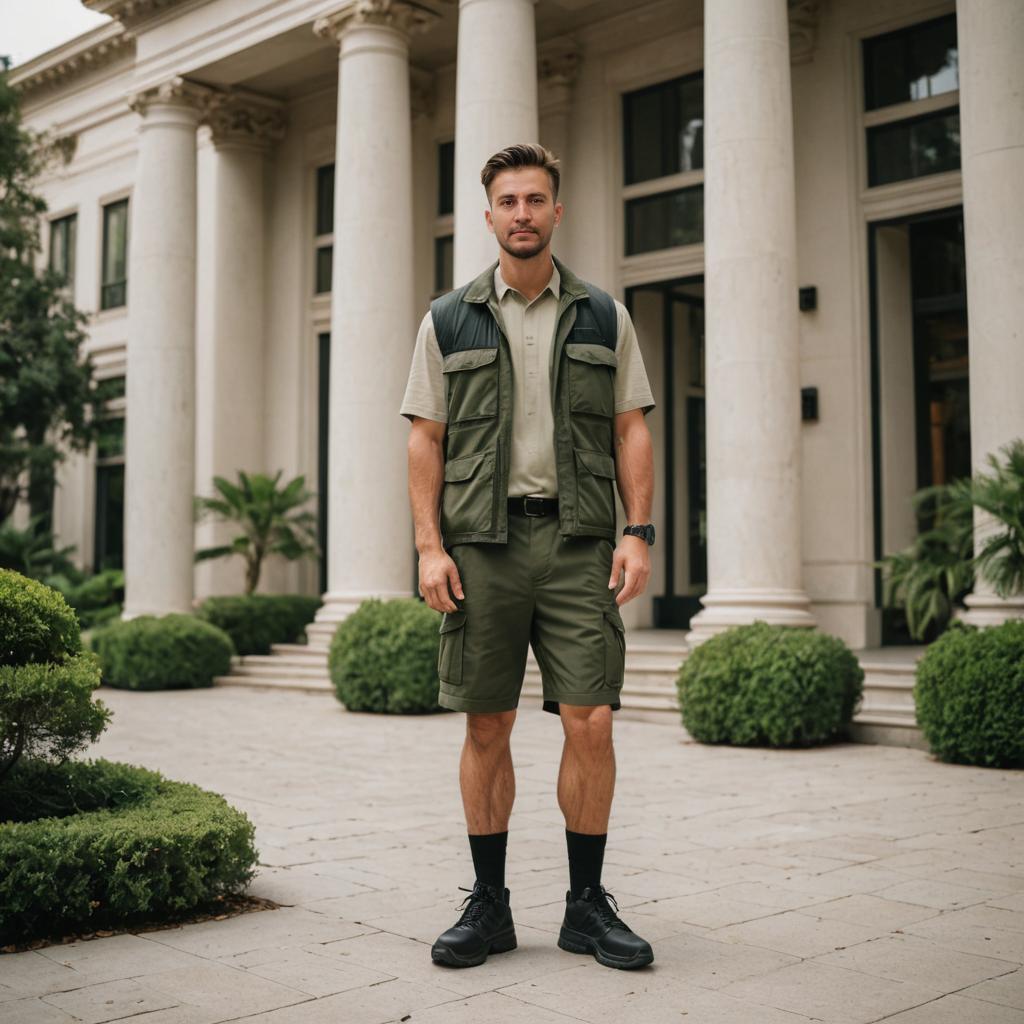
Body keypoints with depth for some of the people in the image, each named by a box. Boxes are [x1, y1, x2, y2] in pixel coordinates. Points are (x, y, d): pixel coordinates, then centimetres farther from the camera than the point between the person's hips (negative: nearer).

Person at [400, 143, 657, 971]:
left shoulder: (604, 318, 11)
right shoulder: (449, 321, 9)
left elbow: (632, 432, 9)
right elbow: (425, 438, 6)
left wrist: (639, 533, -3)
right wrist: (430, 545, -4)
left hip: (578, 540, 0)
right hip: (482, 544, 0)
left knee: (591, 722, -4)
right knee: (486, 728, 4)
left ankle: (588, 904, 11)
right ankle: (488, 904, 17)